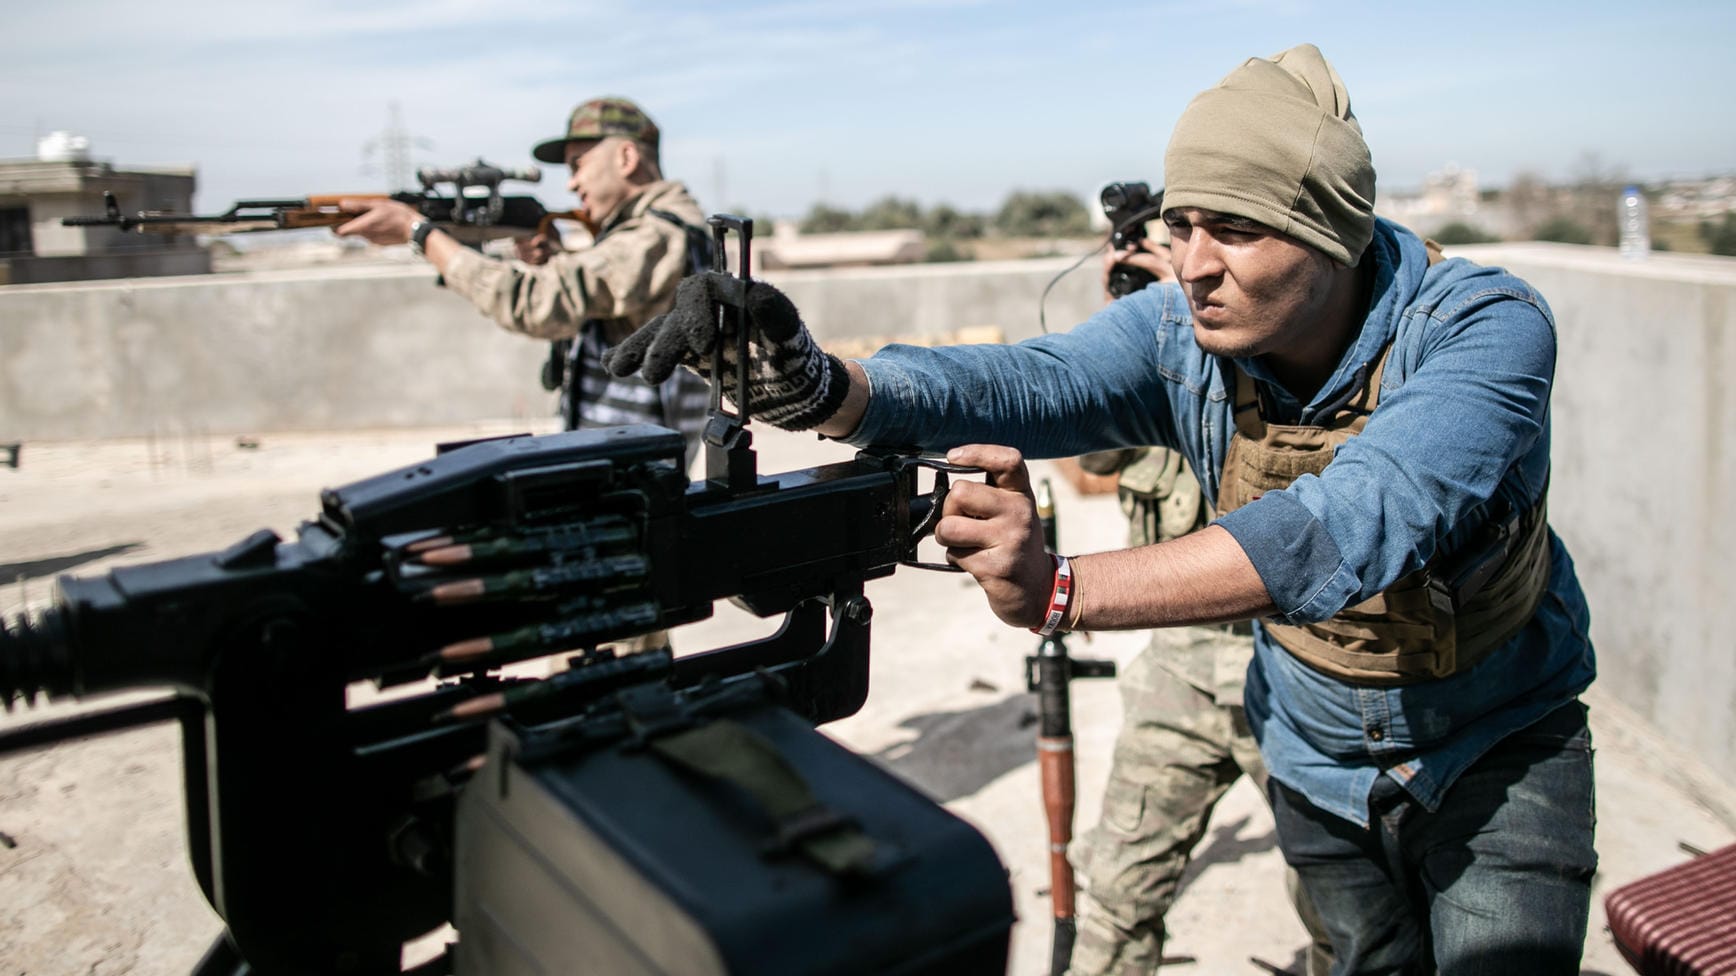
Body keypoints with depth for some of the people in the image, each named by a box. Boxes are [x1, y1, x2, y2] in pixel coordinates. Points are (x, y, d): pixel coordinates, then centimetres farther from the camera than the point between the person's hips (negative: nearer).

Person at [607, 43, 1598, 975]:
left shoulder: (1487, 326, -29)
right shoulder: (1180, 336, -17)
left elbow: (1360, 522, -45)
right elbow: (1019, 383, -31)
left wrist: (1063, 592, -56)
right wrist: (824, 387, -51)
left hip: (1495, 748, -2)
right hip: (1318, 761, 3)